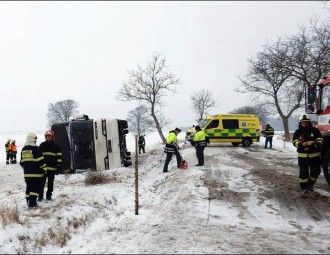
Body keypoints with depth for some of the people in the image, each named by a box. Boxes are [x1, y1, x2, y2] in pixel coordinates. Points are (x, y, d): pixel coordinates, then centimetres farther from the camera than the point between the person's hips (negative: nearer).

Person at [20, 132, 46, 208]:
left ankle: (29, 202, 16)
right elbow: (40, 161, -13)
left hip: (27, 173, 7)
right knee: (35, 188, -4)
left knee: (29, 187, 13)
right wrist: (44, 169, -1)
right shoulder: (35, 148, -11)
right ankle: (32, 203, -10)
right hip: (36, 173, -7)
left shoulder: (23, 149, 12)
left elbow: (22, 162, 19)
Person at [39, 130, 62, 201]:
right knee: (42, 182, 2)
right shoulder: (42, 145, 6)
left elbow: (59, 156, 2)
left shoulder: (56, 145, 2)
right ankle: (40, 196, 10)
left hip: (52, 168, -1)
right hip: (43, 167, 1)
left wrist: (58, 167, -3)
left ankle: (49, 195, 19)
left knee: (50, 183, 8)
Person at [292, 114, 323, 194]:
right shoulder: (297, 132, 1)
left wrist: (317, 143, -23)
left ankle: (310, 185, 31)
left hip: (314, 155, 1)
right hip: (303, 156, 0)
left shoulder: (315, 130, -1)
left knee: (315, 172, 7)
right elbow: (295, 142, -3)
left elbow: (320, 140, 1)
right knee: (303, 172, 5)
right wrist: (301, 144, -25)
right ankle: (304, 187, 19)